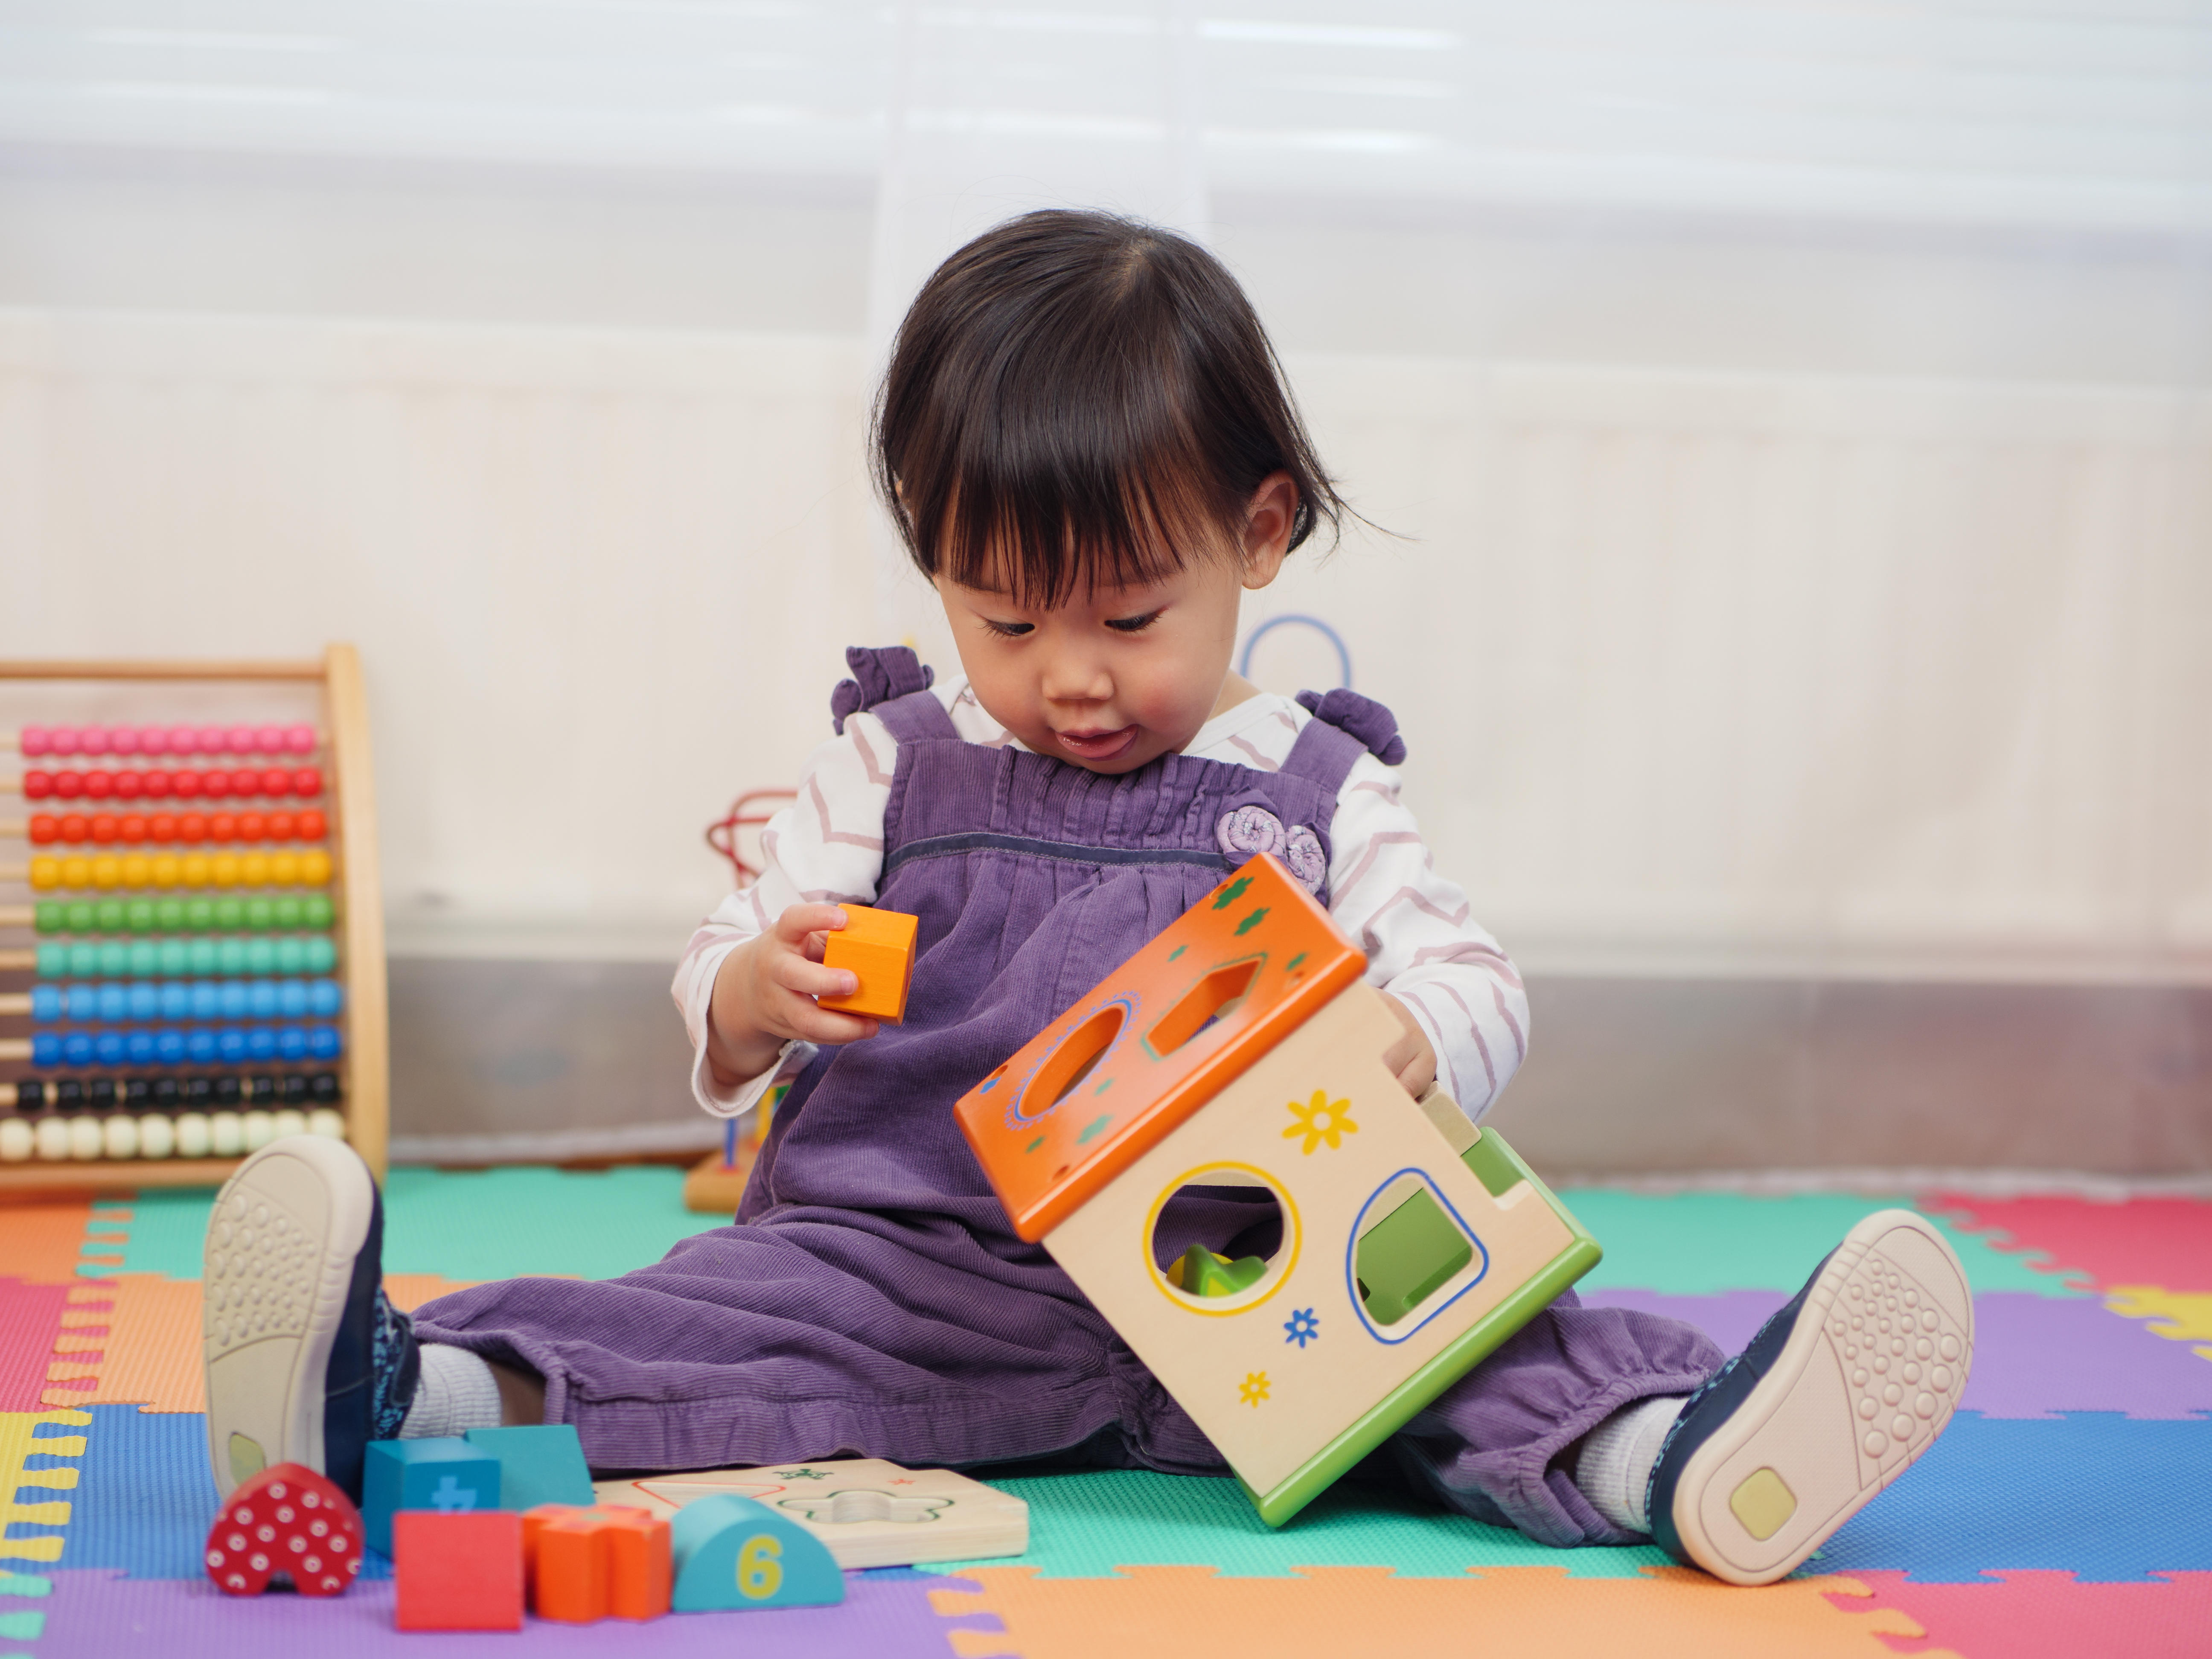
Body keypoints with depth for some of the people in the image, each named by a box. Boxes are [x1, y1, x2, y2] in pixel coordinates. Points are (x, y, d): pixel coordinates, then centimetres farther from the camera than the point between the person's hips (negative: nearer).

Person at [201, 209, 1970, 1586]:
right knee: (744, 1307, -27)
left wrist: (1382, 1048, -21)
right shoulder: (893, 764, 11)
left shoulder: (1314, 790, 10)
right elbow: (722, 995, 9)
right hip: (902, 1256, 0)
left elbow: (1477, 988, 4)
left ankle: (1670, 1456, -46)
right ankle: (398, 1397, -44)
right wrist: (760, 994, -18)